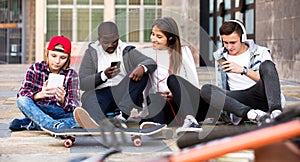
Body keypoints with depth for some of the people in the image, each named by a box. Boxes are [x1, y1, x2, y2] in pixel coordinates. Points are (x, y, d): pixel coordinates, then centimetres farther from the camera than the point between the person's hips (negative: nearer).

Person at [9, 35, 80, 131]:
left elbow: (74, 107, -11)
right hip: (37, 110, 0)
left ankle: (28, 123, -29)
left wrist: (62, 100, -34)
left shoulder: (71, 74, -3)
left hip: (59, 112, 0)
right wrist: (40, 94, -35)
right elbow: (21, 94, -14)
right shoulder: (35, 68, -3)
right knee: (22, 100, -29)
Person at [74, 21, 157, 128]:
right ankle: (98, 122, -70)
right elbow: (82, 84, 2)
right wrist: (103, 75, -16)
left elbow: (151, 63, -1)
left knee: (142, 73, -24)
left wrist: (142, 67, -26)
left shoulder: (127, 51, 13)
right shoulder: (91, 53, 12)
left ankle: (121, 115, -41)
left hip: (126, 94, 1)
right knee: (89, 96, -34)